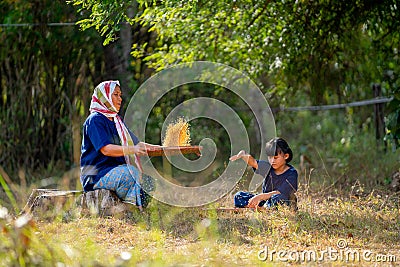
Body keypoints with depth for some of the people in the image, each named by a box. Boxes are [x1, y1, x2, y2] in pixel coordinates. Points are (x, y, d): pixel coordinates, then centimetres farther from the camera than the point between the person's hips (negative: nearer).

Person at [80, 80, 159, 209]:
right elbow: (106, 149, -20)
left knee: (147, 179, -16)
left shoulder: (117, 121, 21)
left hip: (116, 170, 8)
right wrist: (132, 150, -34)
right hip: (97, 175, -8)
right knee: (130, 174, -34)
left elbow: (137, 144, 19)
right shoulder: (95, 120, -7)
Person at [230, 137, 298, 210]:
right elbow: (253, 162, -16)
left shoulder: (291, 173, -12)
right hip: (266, 202, 6)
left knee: (276, 198, -42)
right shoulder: (268, 168, 4)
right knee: (239, 196, -10)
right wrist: (243, 155, -39)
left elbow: (280, 193, -23)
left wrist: (260, 196, -36)